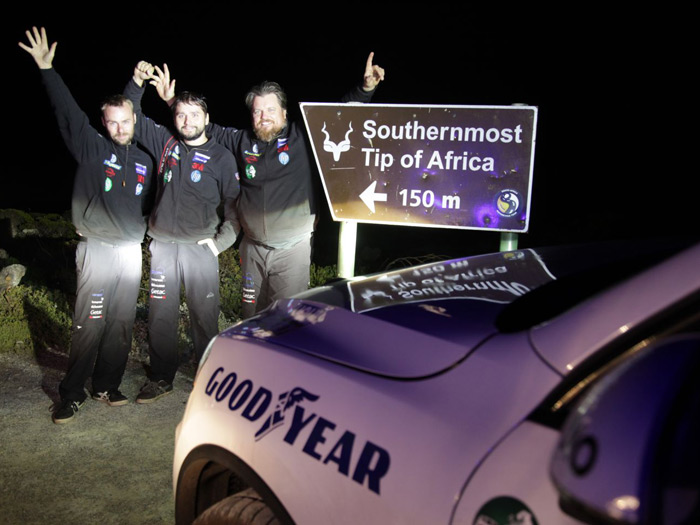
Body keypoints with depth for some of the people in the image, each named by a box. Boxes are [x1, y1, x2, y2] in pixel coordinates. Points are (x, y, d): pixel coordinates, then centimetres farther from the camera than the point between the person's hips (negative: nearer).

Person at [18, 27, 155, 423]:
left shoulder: (145, 160, 12)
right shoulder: (91, 148, -2)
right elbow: (69, 113, -13)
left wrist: (145, 231, 12)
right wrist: (47, 69, -21)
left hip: (132, 251, 4)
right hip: (97, 249, -4)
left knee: (123, 323, 7)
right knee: (89, 324, -5)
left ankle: (108, 386, 21)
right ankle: (72, 394, 7)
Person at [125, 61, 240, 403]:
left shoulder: (222, 157, -1)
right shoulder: (165, 143, 8)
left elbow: (235, 204, 2)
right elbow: (131, 116, 15)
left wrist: (221, 241, -3)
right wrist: (137, 83, 1)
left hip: (200, 246, -3)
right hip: (162, 245, 3)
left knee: (204, 316, 1)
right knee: (160, 315, 8)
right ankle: (161, 378, 22)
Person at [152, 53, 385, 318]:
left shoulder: (304, 137, -4)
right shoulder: (242, 140, 5)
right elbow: (206, 127, 16)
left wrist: (365, 88, -18)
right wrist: (172, 101, 13)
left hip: (292, 248, -4)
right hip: (252, 247, 4)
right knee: (251, 315, 17)